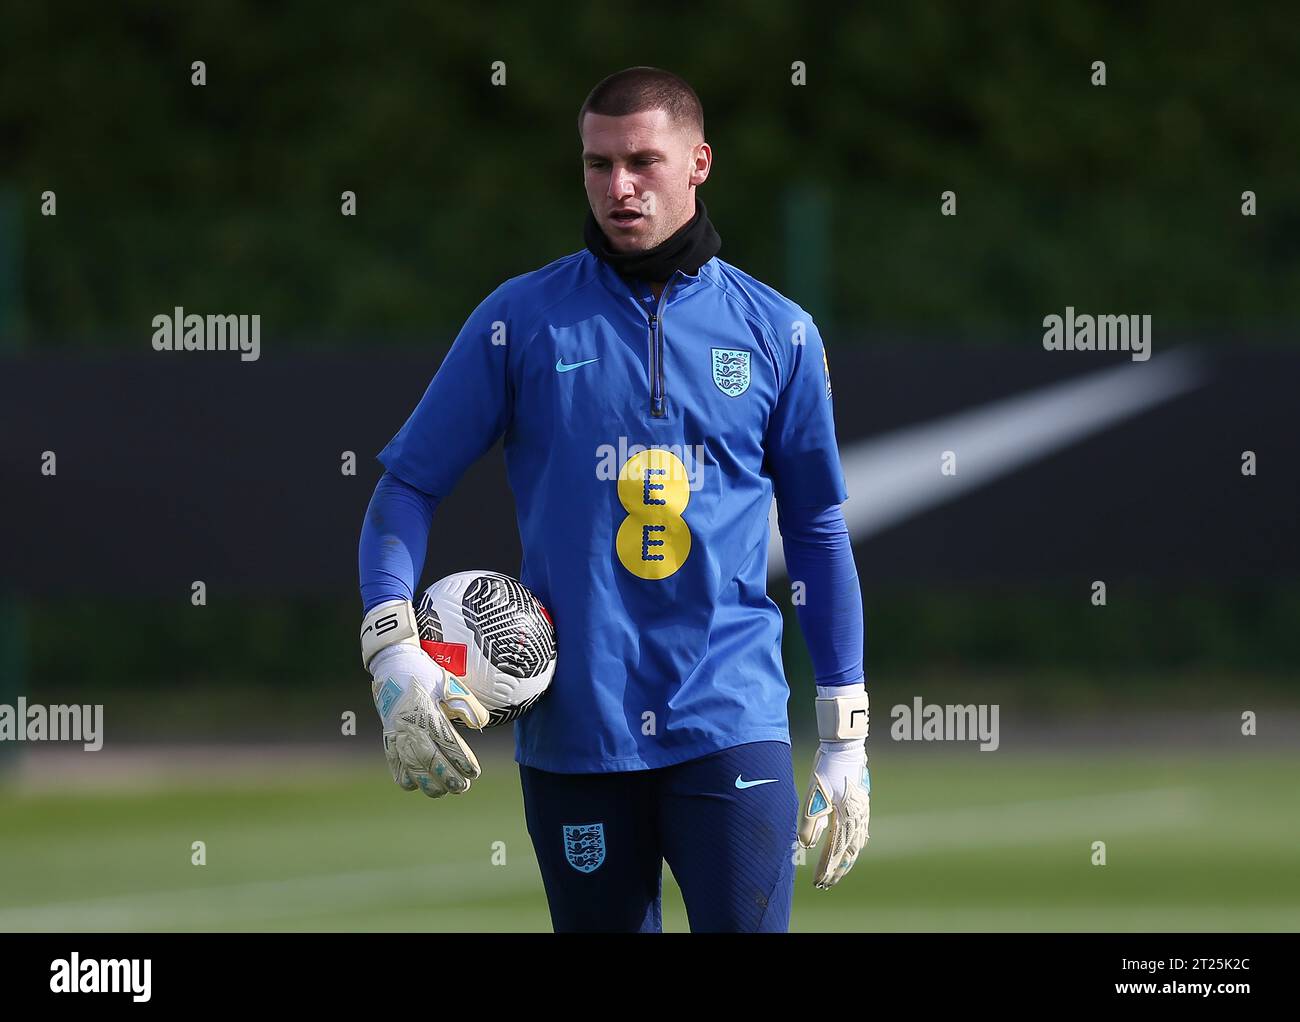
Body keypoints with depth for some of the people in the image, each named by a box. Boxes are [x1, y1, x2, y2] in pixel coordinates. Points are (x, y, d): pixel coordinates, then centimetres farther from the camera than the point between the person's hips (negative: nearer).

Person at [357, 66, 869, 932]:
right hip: (572, 727, 1)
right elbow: (410, 485, 5)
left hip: (730, 723, 0)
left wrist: (846, 740, 11)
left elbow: (819, 530, 13)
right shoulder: (522, 320, 3)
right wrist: (396, 657, -11)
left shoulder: (778, 333, 6)